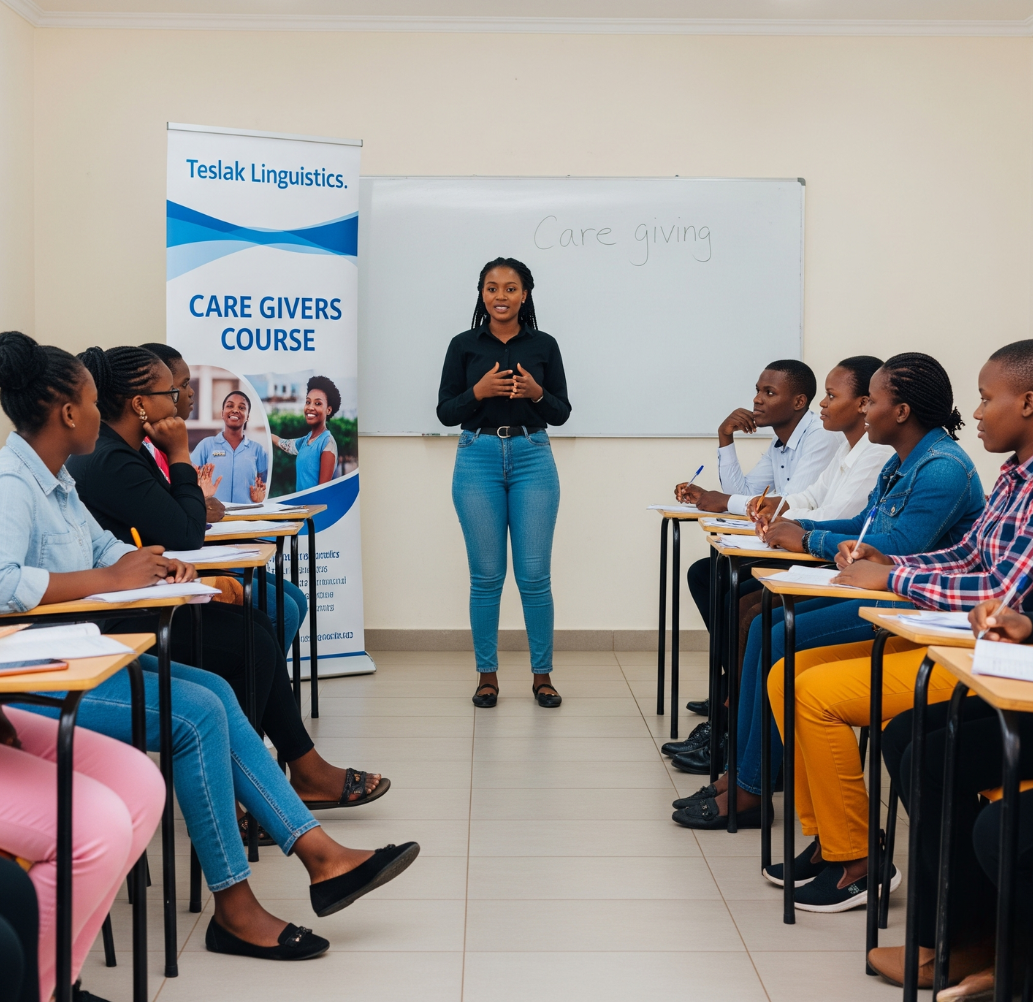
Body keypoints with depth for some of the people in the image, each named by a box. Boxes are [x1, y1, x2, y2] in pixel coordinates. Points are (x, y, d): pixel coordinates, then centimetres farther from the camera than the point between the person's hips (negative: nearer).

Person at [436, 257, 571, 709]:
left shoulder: (544, 345, 4)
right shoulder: (464, 344, 3)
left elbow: (561, 412, 7)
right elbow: (445, 412, 2)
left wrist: (536, 393, -13)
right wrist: (478, 391, -15)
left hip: (532, 459, 0)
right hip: (478, 460, 0)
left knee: (534, 575, 0)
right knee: (486, 575, 3)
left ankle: (542, 675, 13)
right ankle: (487, 674, 15)